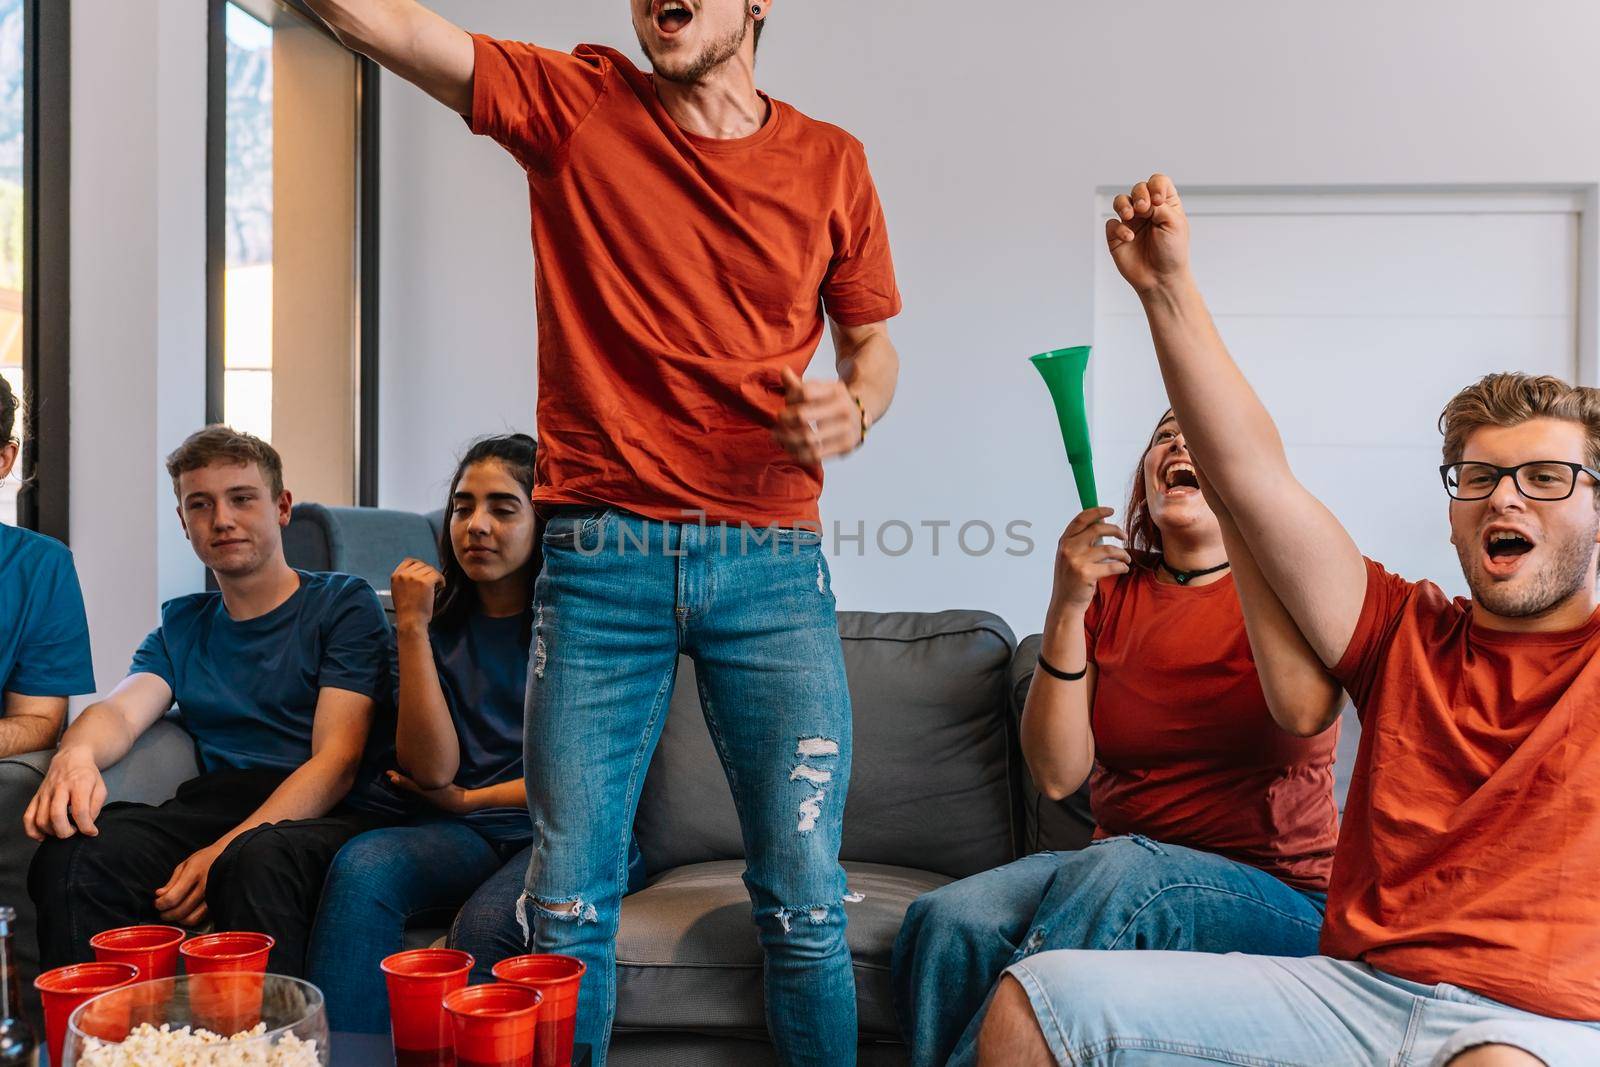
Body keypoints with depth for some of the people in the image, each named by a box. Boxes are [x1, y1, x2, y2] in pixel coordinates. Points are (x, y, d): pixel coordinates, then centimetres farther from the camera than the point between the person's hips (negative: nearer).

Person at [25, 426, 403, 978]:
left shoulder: (345, 602, 7)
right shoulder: (182, 626, 24)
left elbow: (337, 760, -4)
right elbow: (122, 710, 5)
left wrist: (228, 849, -19)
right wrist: (76, 754, -22)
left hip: (331, 815, -4)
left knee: (257, 858, -39)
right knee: (70, 854, -26)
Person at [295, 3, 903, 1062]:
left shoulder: (831, 162, 9)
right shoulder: (575, 105, 6)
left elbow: (872, 343, 17)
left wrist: (853, 410, -4)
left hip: (771, 565, 1)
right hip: (601, 558, 0)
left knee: (806, 904, 0)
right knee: (567, 905, 3)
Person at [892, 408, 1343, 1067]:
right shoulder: (1109, 591, 9)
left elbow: (1305, 711, -24)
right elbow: (1057, 776, -2)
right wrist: (1066, 609, -13)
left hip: (1278, 893, -2)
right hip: (1110, 871, 3)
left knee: (1120, 872, -35)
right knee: (949, 919, -27)